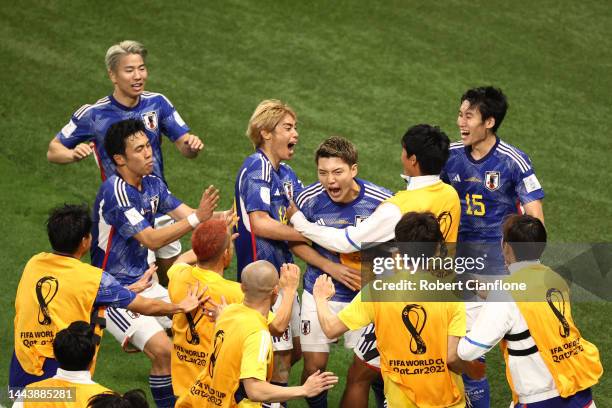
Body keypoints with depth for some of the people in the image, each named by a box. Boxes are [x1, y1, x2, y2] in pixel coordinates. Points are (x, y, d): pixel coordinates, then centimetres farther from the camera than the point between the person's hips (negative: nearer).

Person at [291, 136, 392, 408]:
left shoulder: (381, 201, -17)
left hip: (367, 295, 0)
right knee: (314, 366, 2)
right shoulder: (309, 200, -15)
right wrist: (329, 267, -13)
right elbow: (295, 242, 0)